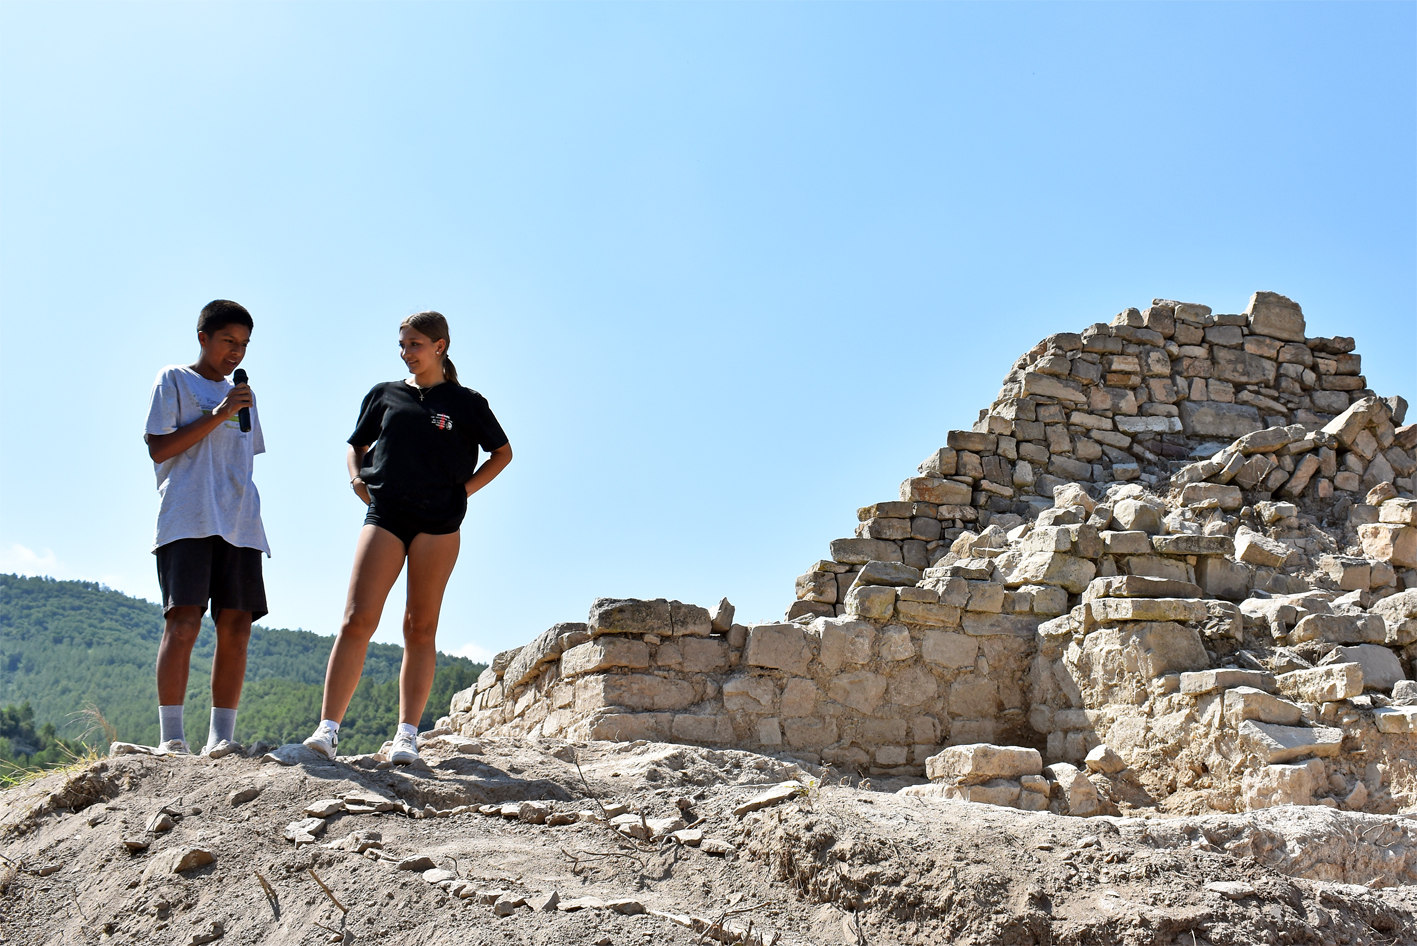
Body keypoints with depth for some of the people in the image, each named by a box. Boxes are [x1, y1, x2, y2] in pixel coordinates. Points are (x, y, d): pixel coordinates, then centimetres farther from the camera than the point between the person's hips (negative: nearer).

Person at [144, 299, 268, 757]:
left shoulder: (241, 396, 24)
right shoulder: (173, 380, 7)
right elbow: (159, 448, -3)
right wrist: (217, 415, -9)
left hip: (239, 524, 6)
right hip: (186, 521, -5)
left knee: (236, 626, -3)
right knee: (183, 622, -15)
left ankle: (221, 737, -1)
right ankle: (171, 737, -14)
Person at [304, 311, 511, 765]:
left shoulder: (465, 402, 8)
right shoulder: (384, 395, 15)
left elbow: (502, 452, 16)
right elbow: (357, 445, 26)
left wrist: (465, 488, 4)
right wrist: (356, 476, 6)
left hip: (437, 521, -1)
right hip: (384, 515, 1)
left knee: (420, 628, 0)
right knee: (356, 620, -11)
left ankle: (407, 733, 2)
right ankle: (328, 729, -14)